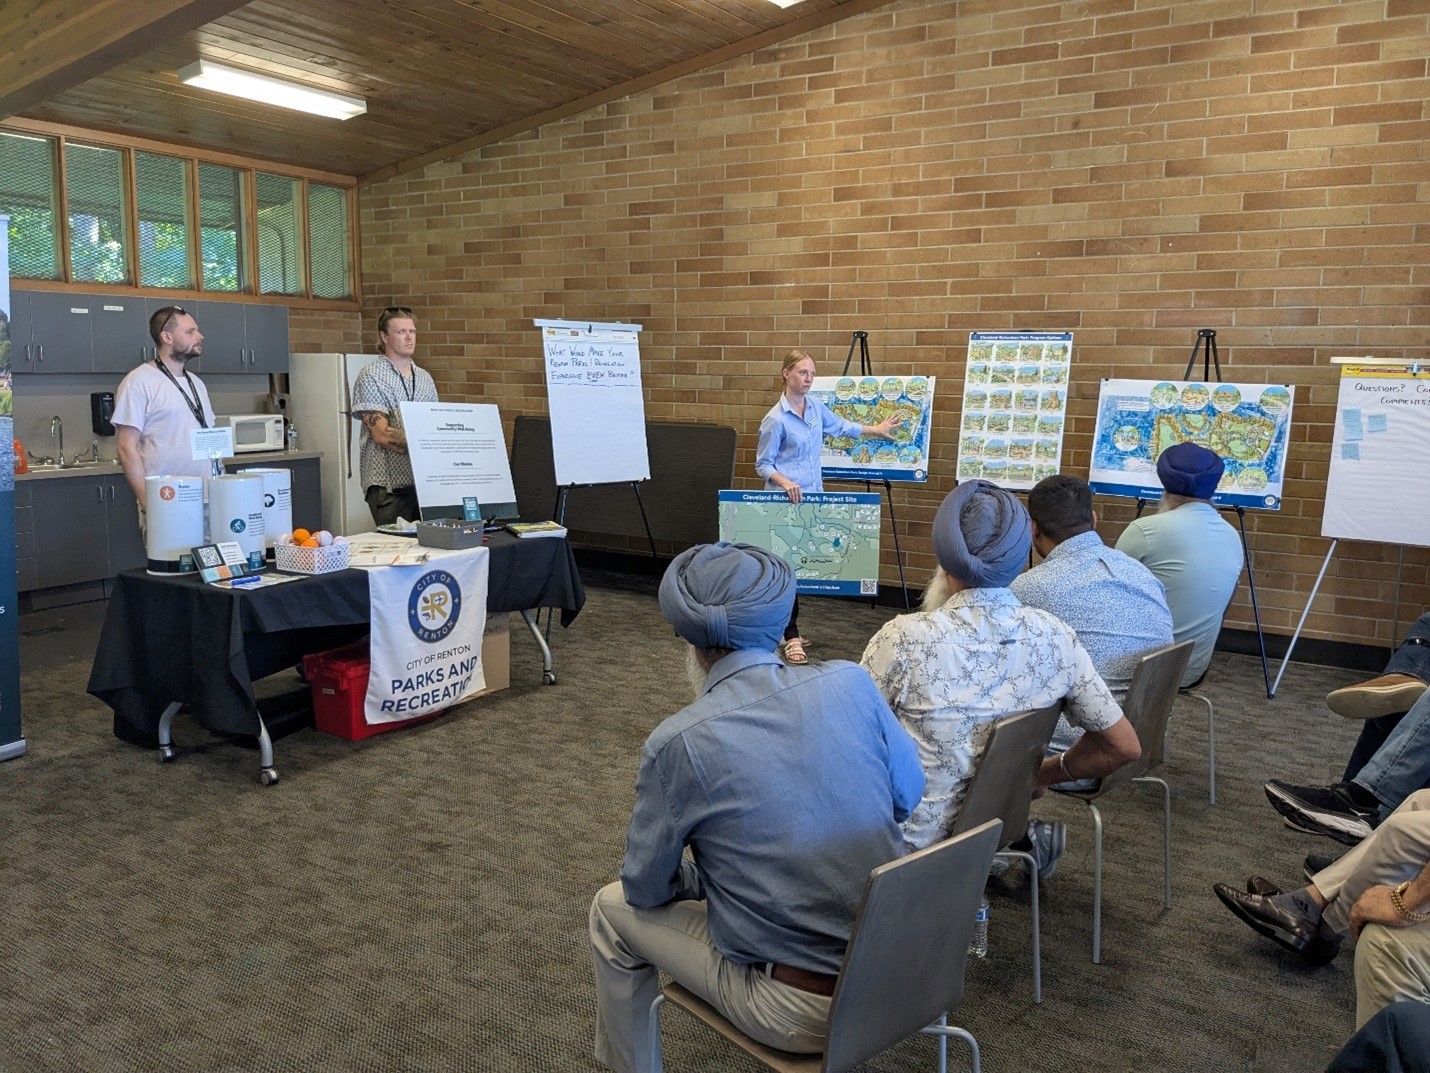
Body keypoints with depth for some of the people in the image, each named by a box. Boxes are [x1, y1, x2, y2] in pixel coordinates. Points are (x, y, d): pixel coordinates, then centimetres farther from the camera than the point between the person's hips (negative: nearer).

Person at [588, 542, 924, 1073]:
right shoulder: (850, 683, -8)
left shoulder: (676, 743, -17)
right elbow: (908, 793, 8)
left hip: (803, 1015, -5)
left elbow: (646, 889, -4)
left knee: (612, 910, 16)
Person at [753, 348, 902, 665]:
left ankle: (785, 626, 23)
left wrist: (876, 430, 34)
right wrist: (785, 482, -27)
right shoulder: (775, 419, -14)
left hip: (813, 497, 7)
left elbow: (840, 426, 25)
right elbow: (763, 464, -9)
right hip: (786, 502, -7)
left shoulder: (815, 406, 6)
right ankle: (791, 637, 2)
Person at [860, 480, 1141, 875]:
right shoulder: (1055, 637, -9)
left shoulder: (904, 639, -22)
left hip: (913, 838, -5)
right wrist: (1044, 775, 12)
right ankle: (1023, 836, 17)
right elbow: (1124, 746, -1)